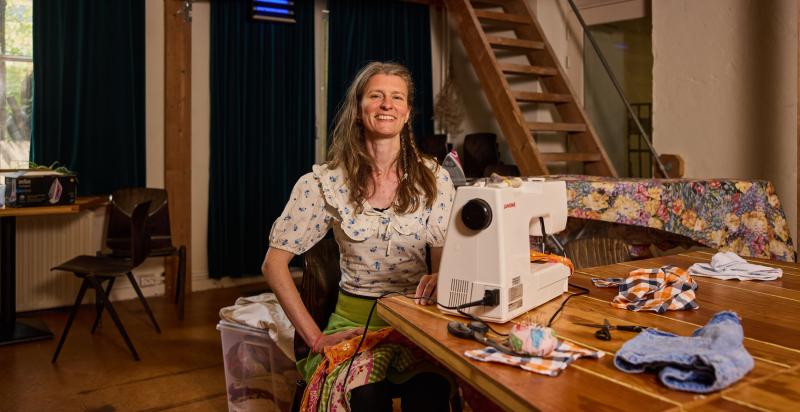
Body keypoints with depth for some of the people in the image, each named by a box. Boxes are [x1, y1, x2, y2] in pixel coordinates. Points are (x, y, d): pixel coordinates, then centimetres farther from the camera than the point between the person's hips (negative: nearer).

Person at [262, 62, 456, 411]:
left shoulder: (433, 178, 1)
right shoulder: (326, 182, -4)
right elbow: (275, 263, -4)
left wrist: (438, 279, -22)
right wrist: (315, 338, -10)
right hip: (356, 320, -1)